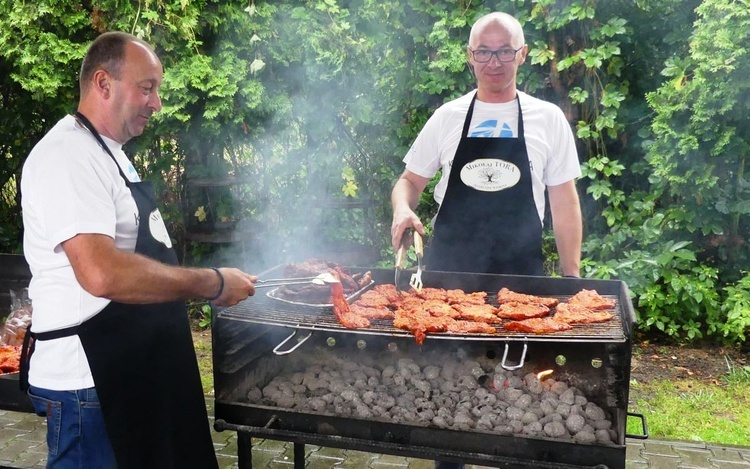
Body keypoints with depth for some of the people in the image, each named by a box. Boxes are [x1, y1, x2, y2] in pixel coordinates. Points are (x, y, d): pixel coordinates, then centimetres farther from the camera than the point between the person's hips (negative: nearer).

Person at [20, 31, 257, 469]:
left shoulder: (108, 153, 15)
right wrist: (211, 283, -23)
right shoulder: (68, 155, -19)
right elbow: (103, 274, -32)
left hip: (136, 368, 10)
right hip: (91, 382, -10)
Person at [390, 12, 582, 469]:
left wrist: (572, 277, 2)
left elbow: (564, 202, 4)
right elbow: (411, 180, 12)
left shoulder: (548, 119, 3)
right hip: (448, 267, 1)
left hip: (521, 271, -1)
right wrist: (403, 209, -11)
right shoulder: (448, 117, 6)